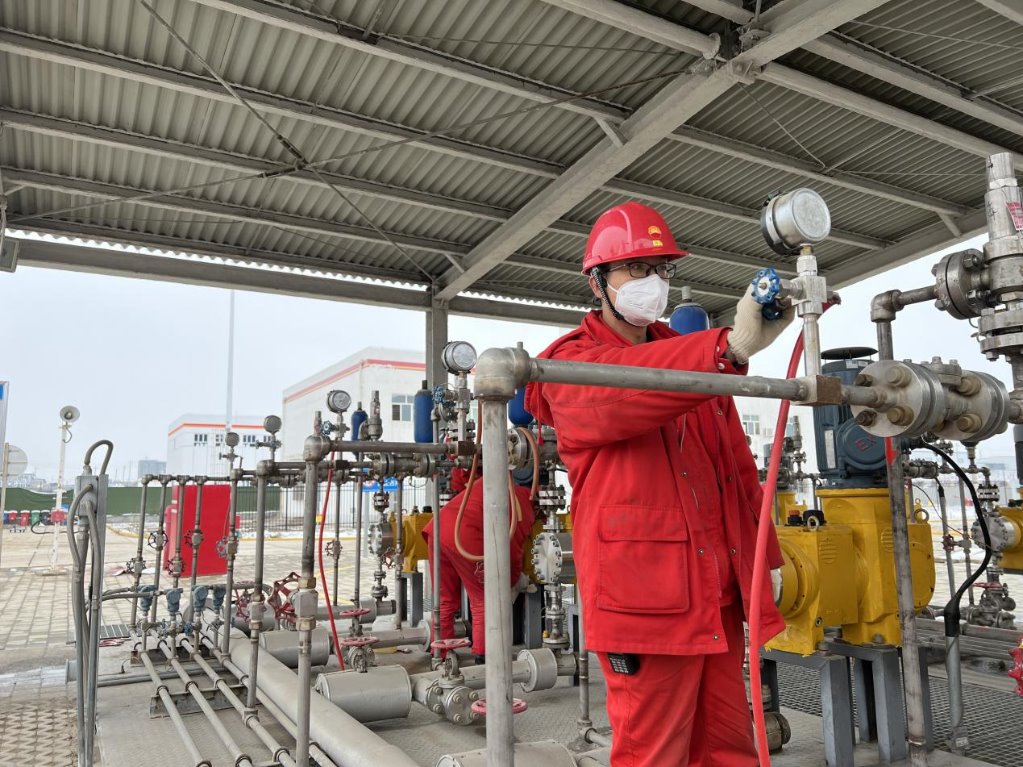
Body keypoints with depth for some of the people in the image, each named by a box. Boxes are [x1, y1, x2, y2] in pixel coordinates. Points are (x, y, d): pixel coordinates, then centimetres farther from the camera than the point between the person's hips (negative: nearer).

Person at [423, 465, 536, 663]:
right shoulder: (524, 505, 9)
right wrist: (513, 582, 22)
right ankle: (482, 658, 6)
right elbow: (513, 548, 7)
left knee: (445, 602, 16)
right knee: (483, 602, 10)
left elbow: (459, 475, 34)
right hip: (467, 536, -6)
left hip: (438, 525, 6)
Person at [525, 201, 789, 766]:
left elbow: (737, 465, 22)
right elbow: (619, 391, -28)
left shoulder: (688, 355, 19)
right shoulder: (571, 363, -2)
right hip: (643, 592, -6)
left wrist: (765, 555, 19)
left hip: (718, 589, 7)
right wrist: (732, 345, -40)